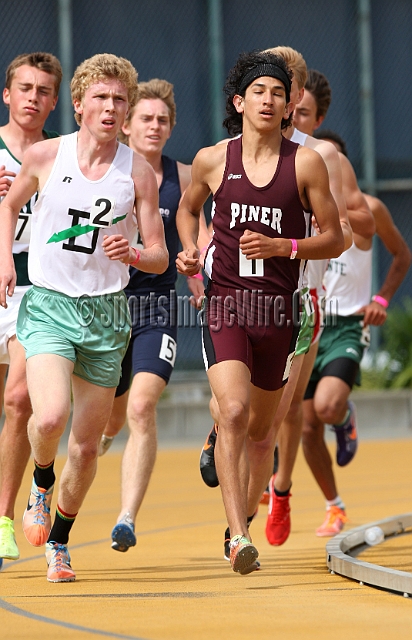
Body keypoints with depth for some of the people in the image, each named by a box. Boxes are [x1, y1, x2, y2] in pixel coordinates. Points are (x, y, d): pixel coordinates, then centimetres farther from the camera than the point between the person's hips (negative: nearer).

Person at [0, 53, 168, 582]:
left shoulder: (138, 172, -2)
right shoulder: (44, 157, -2)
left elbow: (160, 256, 2)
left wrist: (131, 254, -20)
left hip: (106, 311, 2)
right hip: (47, 304, -1)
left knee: (86, 444, 5)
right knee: (50, 417, -25)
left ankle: (58, 541, 27)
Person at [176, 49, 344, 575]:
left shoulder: (306, 164, -3)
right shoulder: (211, 161, 1)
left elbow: (334, 239, 2)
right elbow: (188, 207, 22)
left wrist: (282, 247, -14)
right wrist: (189, 252, 4)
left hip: (278, 310, 1)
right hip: (224, 304, -1)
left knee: (258, 428, 14)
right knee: (233, 411, -21)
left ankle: (240, 520, 39)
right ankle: (239, 537, -24)